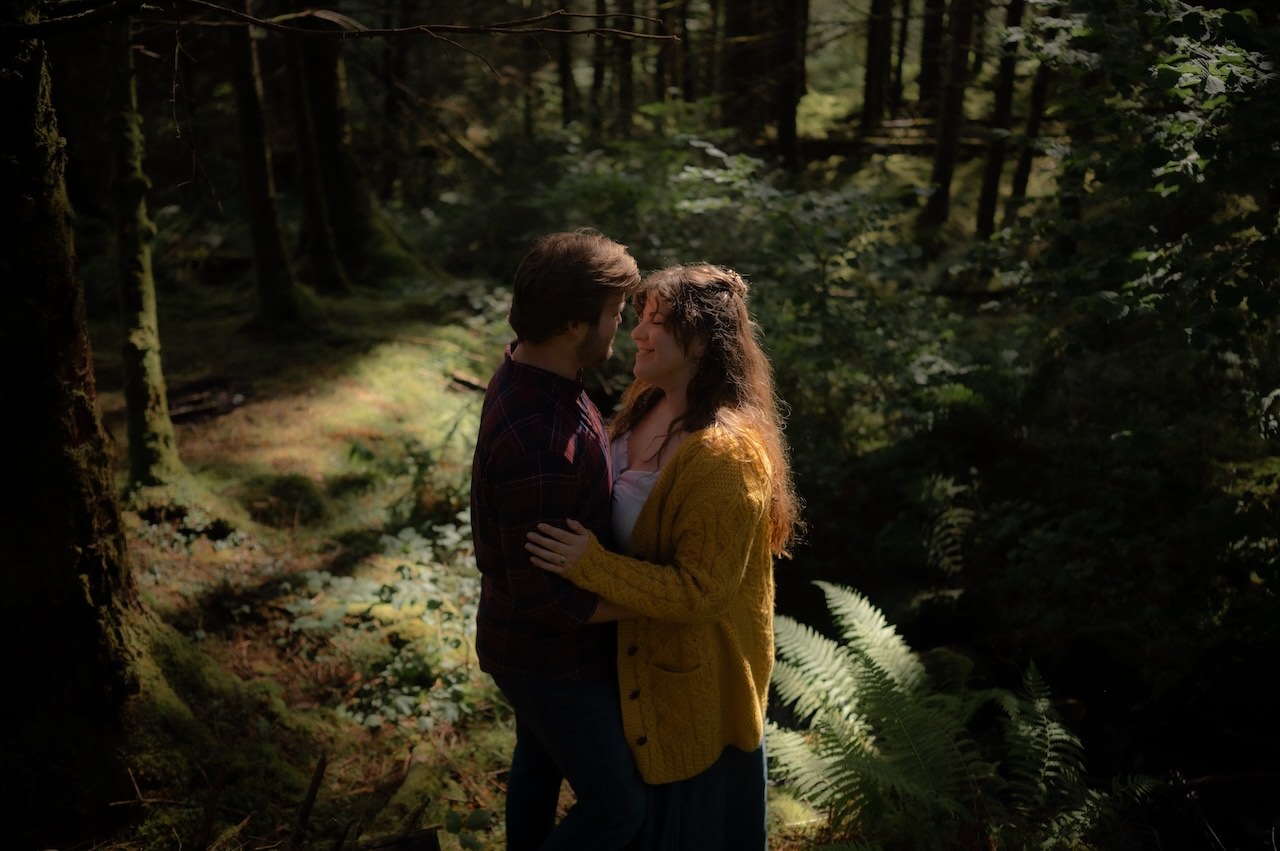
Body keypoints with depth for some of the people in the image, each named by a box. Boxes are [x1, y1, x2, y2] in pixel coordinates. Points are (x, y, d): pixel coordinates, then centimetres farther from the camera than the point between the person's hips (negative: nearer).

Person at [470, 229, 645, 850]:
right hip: (552, 653, -9)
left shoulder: (528, 372, -7)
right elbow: (546, 597, -30)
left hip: (532, 637, 9)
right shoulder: (538, 444, -38)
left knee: (540, 759, 30)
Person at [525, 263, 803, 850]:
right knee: (641, 785, 31)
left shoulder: (727, 454, -33)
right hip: (639, 646, 8)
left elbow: (701, 590, -30)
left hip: (692, 666, -8)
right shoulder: (645, 400, -6)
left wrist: (591, 566, -34)